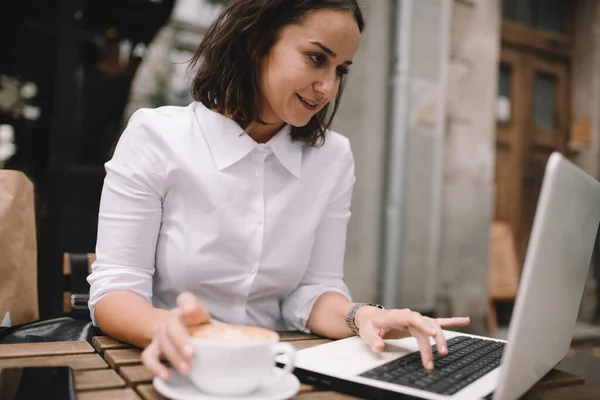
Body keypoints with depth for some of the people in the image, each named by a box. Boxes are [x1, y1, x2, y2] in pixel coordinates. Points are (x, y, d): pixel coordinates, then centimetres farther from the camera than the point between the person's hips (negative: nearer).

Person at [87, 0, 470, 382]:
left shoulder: (334, 157, -2)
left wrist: (359, 317, -22)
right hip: (174, 370, -2)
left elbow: (312, 287, -1)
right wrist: (163, 327, -32)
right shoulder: (155, 136, -11)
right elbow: (114, 290, -11)